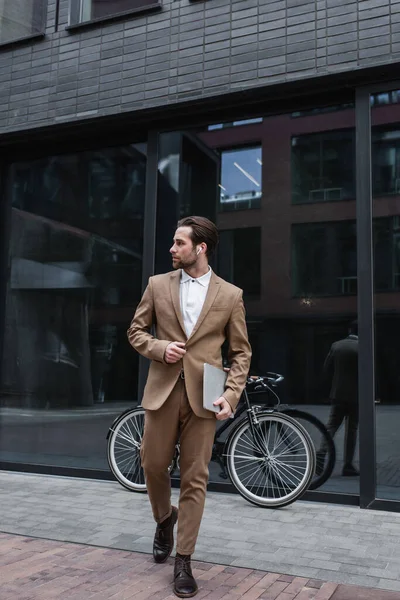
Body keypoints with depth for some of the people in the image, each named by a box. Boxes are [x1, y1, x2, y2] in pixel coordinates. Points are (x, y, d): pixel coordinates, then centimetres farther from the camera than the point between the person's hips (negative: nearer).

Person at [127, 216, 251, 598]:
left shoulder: (230, 295, 2)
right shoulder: (158, 285, 6)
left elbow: (241, 351, 5)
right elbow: (136, 331, 12)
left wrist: (231, 395, -8)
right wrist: (159, 348, -8)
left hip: (203, 395, -1)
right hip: (162, 391, 2)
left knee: (195, 478, 2)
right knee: (152, 465, 8)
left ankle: (183, 561, 16)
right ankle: (164, 518, 41)